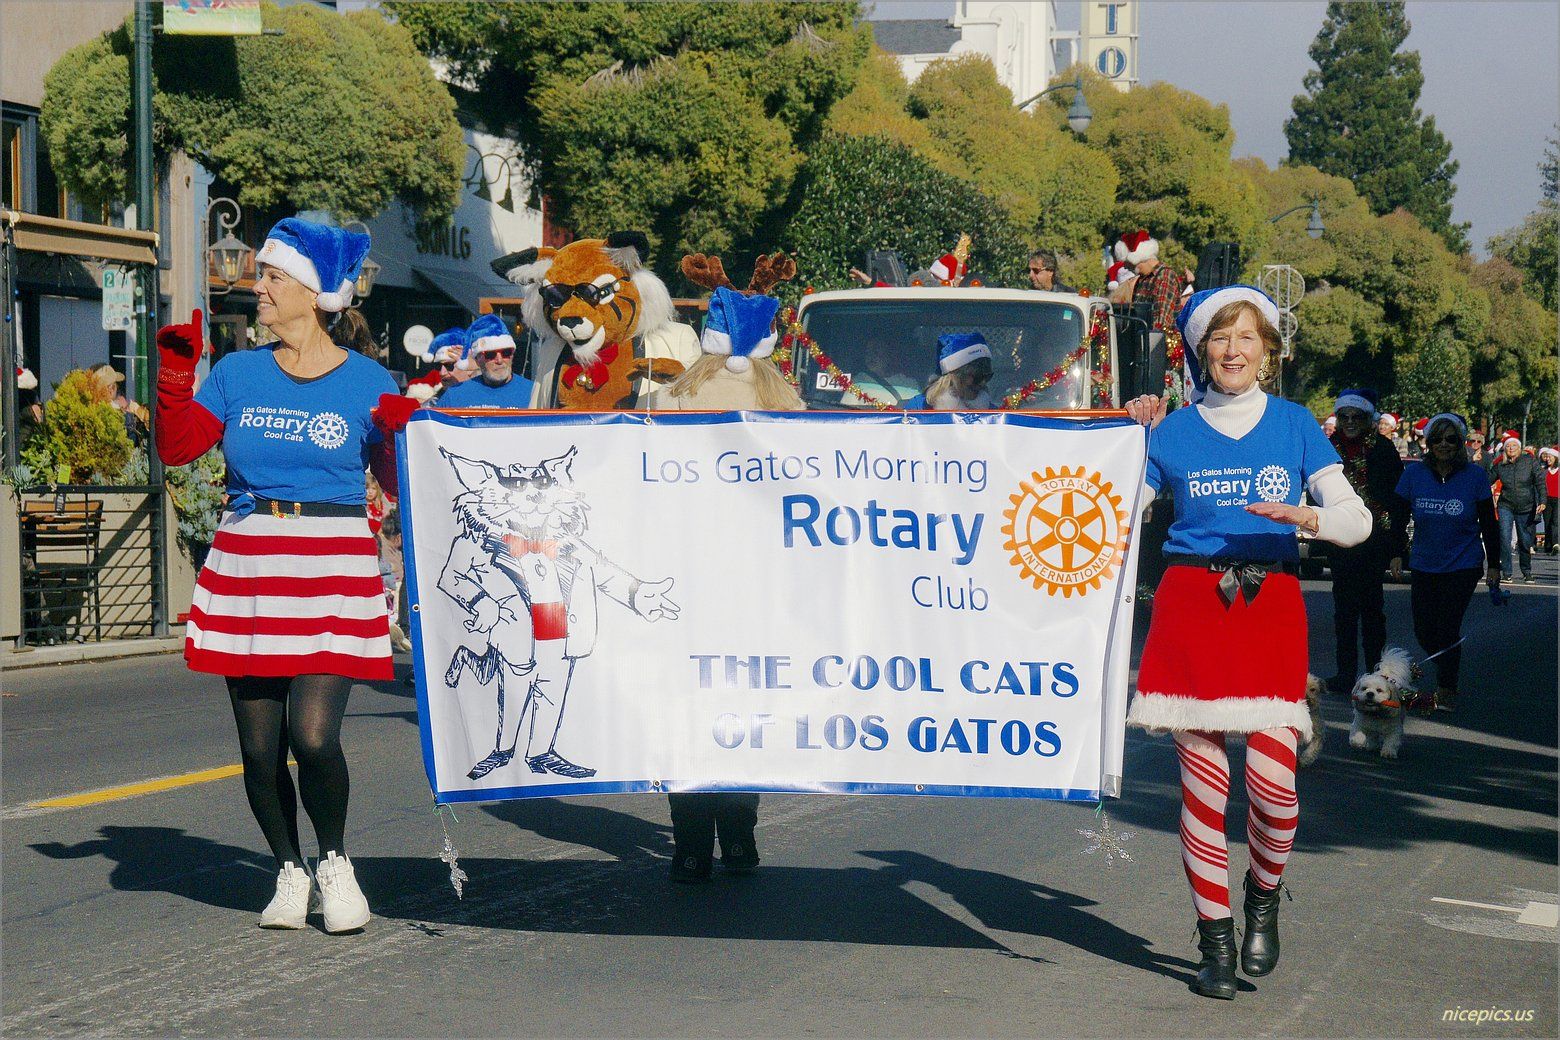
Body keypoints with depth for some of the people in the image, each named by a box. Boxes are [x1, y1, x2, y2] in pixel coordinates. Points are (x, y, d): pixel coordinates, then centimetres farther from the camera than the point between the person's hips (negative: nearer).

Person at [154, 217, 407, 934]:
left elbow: (400, 481, 5)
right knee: (259, 746, 4)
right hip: (246, 569, 3)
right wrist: (174, 375, -3)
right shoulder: (238, 373, 11)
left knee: (313, 735, -15)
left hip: (333, 573, -3)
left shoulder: (368, 384, 3)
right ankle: (290, 873, 24)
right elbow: (177, 447, 6)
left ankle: (335, 864, 11)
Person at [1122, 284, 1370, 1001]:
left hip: (1271, 601, 0)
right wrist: (1133, 438, 1)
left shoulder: (1295, 425, 10)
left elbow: (1357, 518, 6)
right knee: (1202, 778, -2)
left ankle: (1264, 896, 17)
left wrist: (1304, 516, -14)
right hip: (1190, 600, 0)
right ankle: (1215, 941, 10)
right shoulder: (1173, 432, 9)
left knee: (1272, 777, -13)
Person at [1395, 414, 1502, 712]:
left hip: (1462, 566, -3)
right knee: (1423, 631, 4)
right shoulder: (1414, 473, -1)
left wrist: (1494, 565, 2)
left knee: (1447, 629, -8)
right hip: (1424, 565, 3)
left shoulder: (1474, 476, -5)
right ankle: (1447, 674, 31)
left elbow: (1489, 524, 2)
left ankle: (1445, 693, 6)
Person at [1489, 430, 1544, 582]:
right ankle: (1506, 572, -6)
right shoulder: (1499, 465, 1)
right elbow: (1487, 481, 10)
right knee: (1504, 538, -13)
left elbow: (1540, 481, -7)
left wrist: (1542, 501, -16)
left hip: (1526, 508, -1)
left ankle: (1527, 571, 24)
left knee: (1525, 541, 7)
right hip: (1506, 507, 1)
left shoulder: (1530, 461, -4)